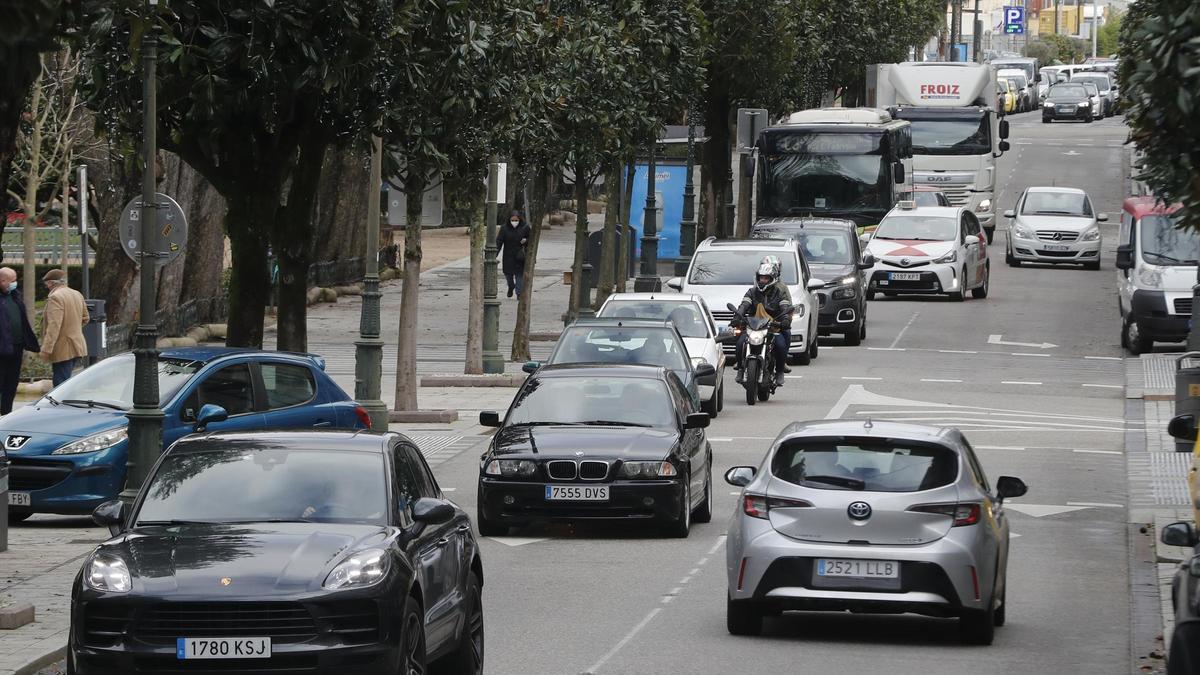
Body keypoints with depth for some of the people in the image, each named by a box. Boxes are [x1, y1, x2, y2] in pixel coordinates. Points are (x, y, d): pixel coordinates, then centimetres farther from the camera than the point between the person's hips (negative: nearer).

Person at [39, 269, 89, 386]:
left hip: (63, 350, -9)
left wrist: (46, 350, -24)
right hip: (77, 346, 9)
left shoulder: (55, 298, -17)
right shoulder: (77, 295, 11)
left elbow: (54, 326, -23)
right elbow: (85, 318, 21)